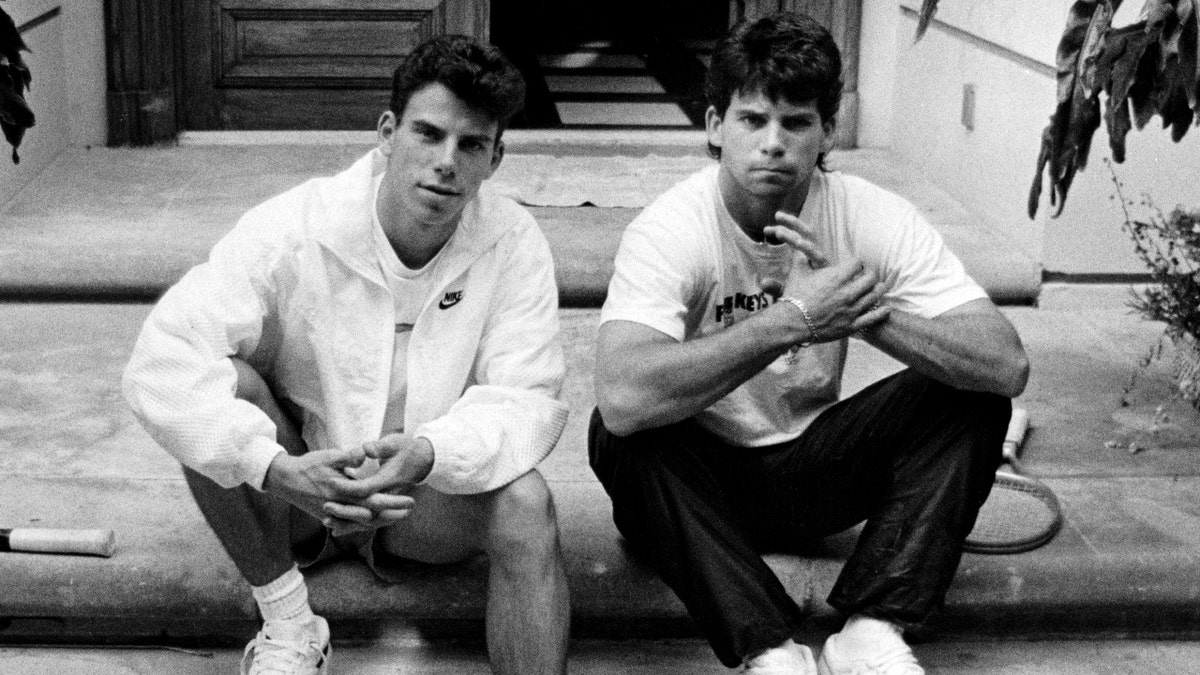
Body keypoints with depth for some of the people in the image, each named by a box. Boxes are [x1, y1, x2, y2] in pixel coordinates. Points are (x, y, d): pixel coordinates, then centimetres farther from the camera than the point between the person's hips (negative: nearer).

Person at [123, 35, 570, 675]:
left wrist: (427, 454, -39)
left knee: (525, 505, -30)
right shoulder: (291, 229, -20)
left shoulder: (514, 243, -14)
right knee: (221, 387, -28)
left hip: (428, 496, 0)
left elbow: (525, 400, -18)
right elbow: (160, 360, -28)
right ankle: (287, 623, -11)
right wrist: (276, 469, -42)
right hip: (294, 486, 0)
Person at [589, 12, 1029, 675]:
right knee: (621, 434, -34)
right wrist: (793, 318, -40)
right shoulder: (670, 228, -22)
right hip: (699, 479, -3)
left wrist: (868, 309, -36)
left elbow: (1008, 365, -22)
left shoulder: (874, 218, -13)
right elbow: (623, 396, -41)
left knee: (971, 397, -17)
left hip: (811, 466, 3)